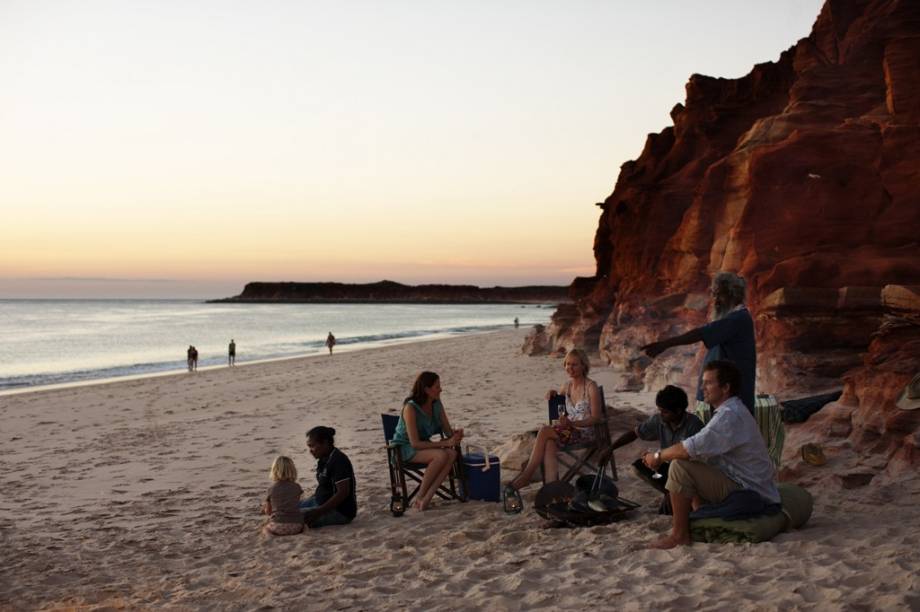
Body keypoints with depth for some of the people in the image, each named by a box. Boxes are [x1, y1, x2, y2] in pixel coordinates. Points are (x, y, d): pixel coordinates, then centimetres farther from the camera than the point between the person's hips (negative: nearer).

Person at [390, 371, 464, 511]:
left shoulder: (437, 404, -1)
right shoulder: (410, 408, -23)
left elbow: (447, 430, 3)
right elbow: (415, 443, -26)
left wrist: (456, 434, -22)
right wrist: (445, 443, -29)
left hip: (424, 445, 7)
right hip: (405, 448, -7)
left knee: (452, 454, -24)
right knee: (441, 455, -32)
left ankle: (426, 499, -25)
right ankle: (420, 496, -16)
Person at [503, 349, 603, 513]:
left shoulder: (591, 387, -5)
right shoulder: (567, 385, 15)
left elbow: (596, 417, -11)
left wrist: (572, 423, -24)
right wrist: (553, 395, 11)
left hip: (586, 433, -5)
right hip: (569, 431, 5)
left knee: (545, 431, -27)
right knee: (549, 444, -31)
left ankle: (525, 477, -27)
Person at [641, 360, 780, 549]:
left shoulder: (730, 415, -21)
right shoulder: (732, 410, 14)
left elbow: (692, 449, -28)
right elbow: (700, 447, 17)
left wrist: (658, 456, -12)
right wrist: (662, 456, 6)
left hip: (745, 491, -11)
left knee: (680, 466, -21)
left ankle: (679, 535, -14)